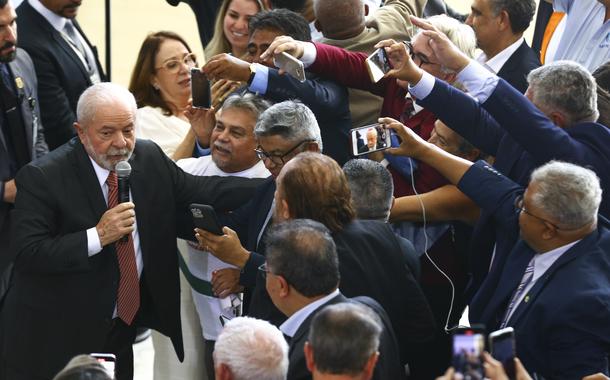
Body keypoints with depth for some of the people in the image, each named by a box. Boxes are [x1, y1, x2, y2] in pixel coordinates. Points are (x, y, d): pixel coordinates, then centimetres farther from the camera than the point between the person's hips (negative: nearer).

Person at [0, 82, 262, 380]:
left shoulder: (150, 158, 3)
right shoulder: (41, 177, -16)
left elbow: (198, 193, 13)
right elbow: (29, 254, -21)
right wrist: (98, 235, -27)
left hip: (122, 329, 5)